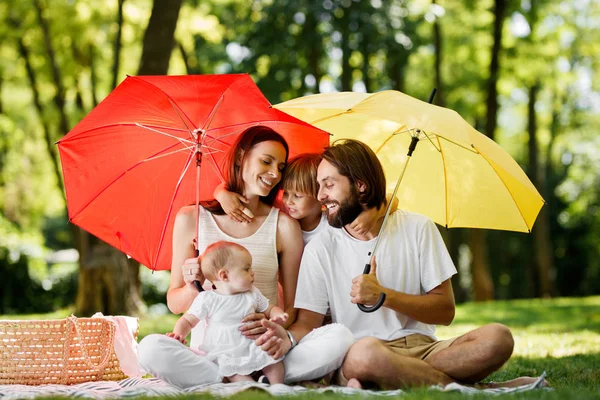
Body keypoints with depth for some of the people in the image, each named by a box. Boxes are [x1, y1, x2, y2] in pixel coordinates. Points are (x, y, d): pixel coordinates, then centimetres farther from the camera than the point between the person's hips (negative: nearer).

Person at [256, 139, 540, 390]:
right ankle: (468, 390, -20)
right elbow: (308, 321, 1)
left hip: (421, 348, 2)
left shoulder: (418, 229, 5)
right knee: (364, 352, -39)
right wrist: (289, 338, -22)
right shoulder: (320, 249, 5)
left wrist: (383, 296, -12)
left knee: (497, 338, -24)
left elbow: (445, 311, 2)